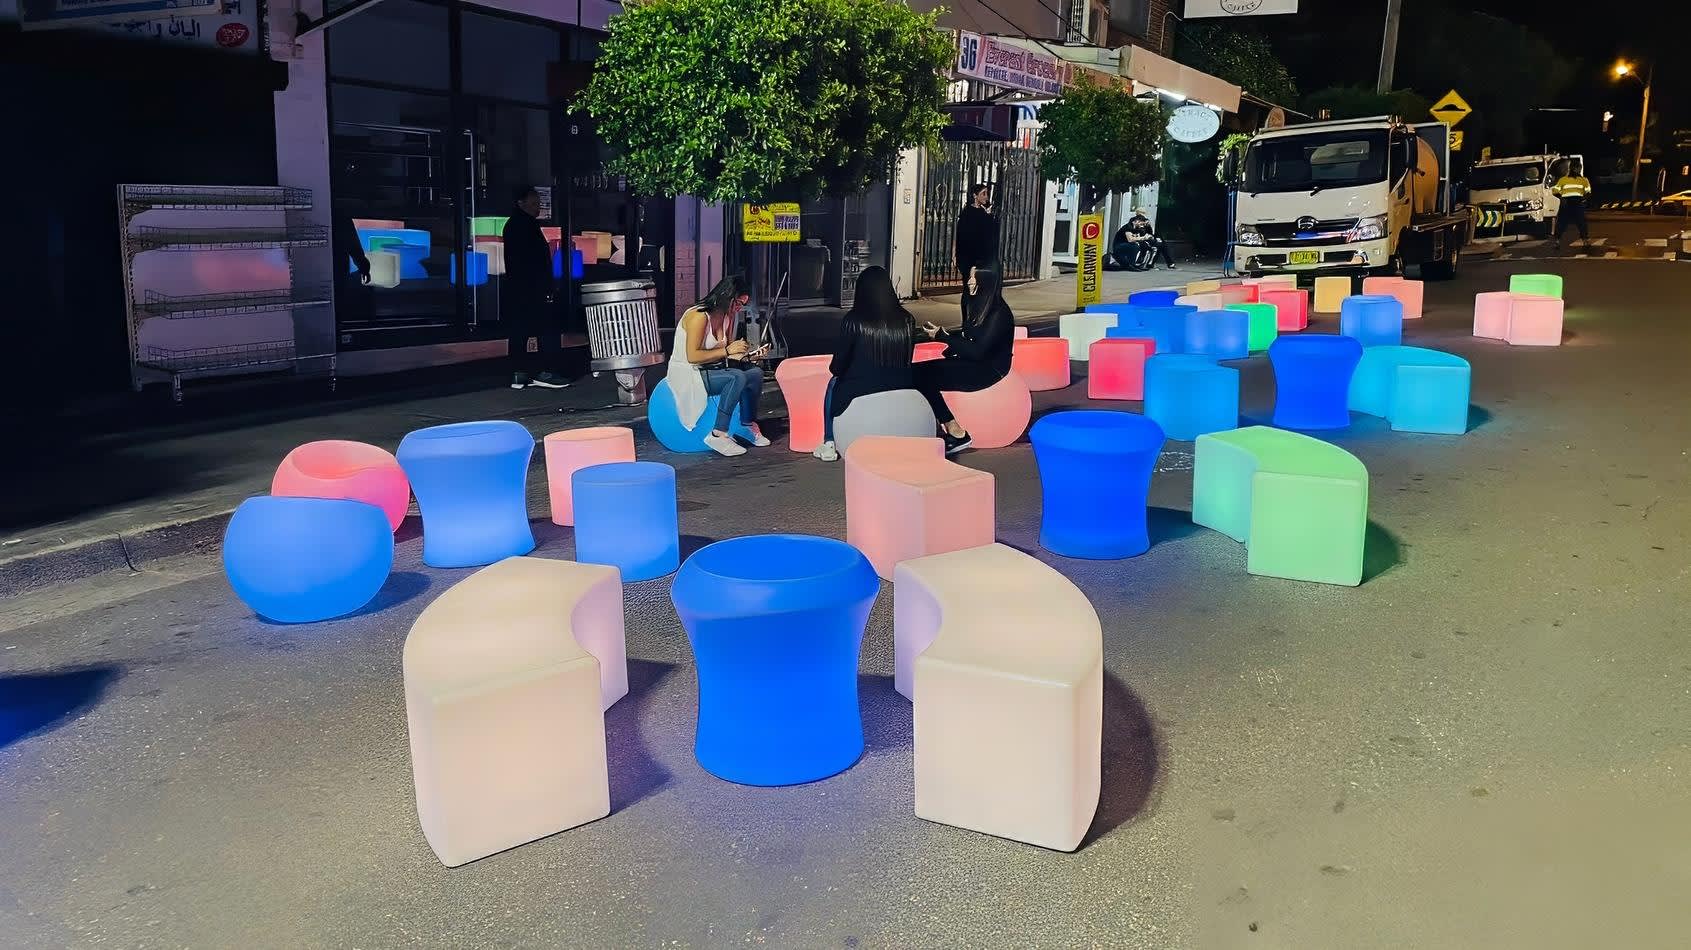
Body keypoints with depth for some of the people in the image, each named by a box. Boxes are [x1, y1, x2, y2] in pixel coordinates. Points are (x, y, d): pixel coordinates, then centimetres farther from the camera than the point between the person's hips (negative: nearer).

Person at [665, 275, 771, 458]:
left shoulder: (724, 316, 9)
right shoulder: (699, 316, -20)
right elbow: (692, 356, -26)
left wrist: (746, 355, -2)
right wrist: (727, 350, -22)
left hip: (710, 369, 9)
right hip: (687, 374, -9)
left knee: (755, 373, -6)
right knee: (737, 377, -30)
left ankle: (749, 426, 7)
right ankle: (718, 435, -29)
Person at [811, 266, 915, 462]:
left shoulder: (853, 320, -13)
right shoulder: (906, 320, -3)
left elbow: (837, 367, -6)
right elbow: (906, 361, 10)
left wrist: (834, 368, 18)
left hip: (858, 395, -3)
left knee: (833, 384, 31)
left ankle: (828, 446, 32)